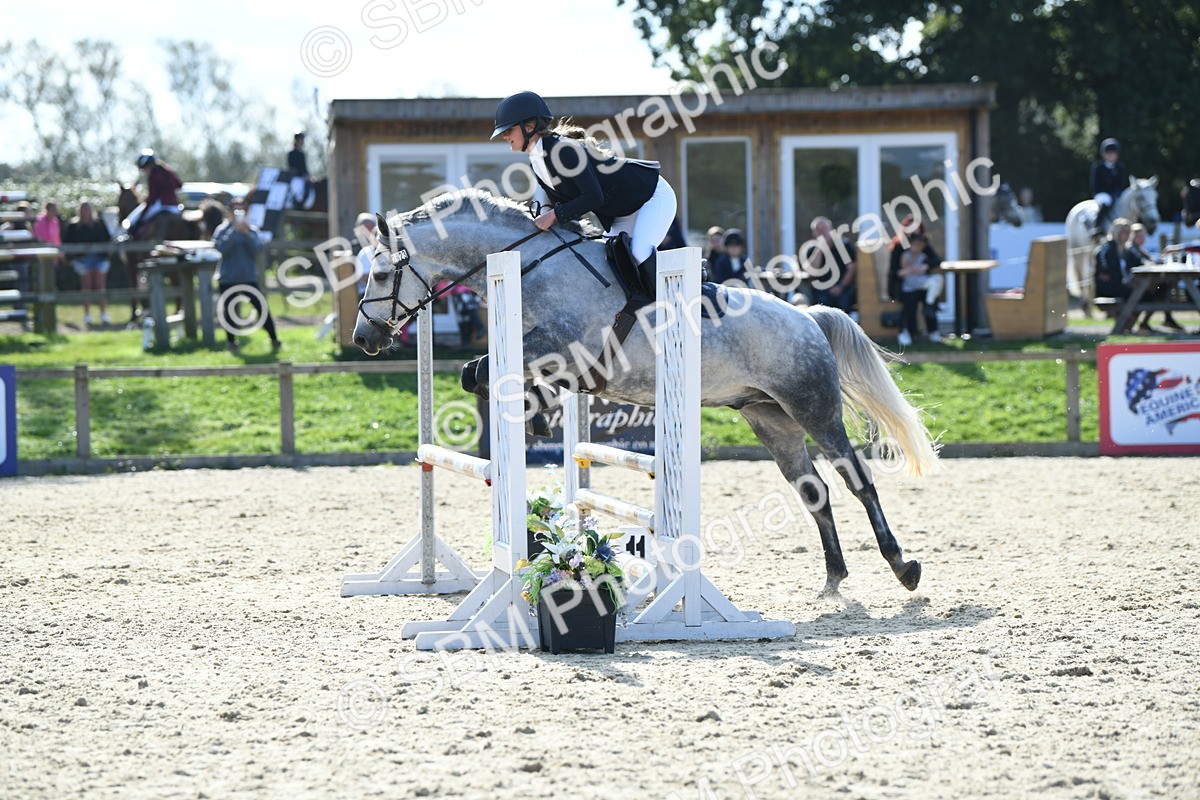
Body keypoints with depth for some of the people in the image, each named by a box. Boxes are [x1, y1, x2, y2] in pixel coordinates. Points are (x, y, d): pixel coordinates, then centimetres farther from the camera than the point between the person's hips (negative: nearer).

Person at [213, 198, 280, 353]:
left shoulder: (252, 230, 5)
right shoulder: (223, 229, 1)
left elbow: (258, 249, -7)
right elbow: (221, 248, -14)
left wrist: (247, 234, -17)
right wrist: (234, 232, -18)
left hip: (249, 277, 0)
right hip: (228, 279, 0)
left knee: (262, 308, -7)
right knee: (229, 311, 6)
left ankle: (274, 340, -4)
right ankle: (232, 342, 20)